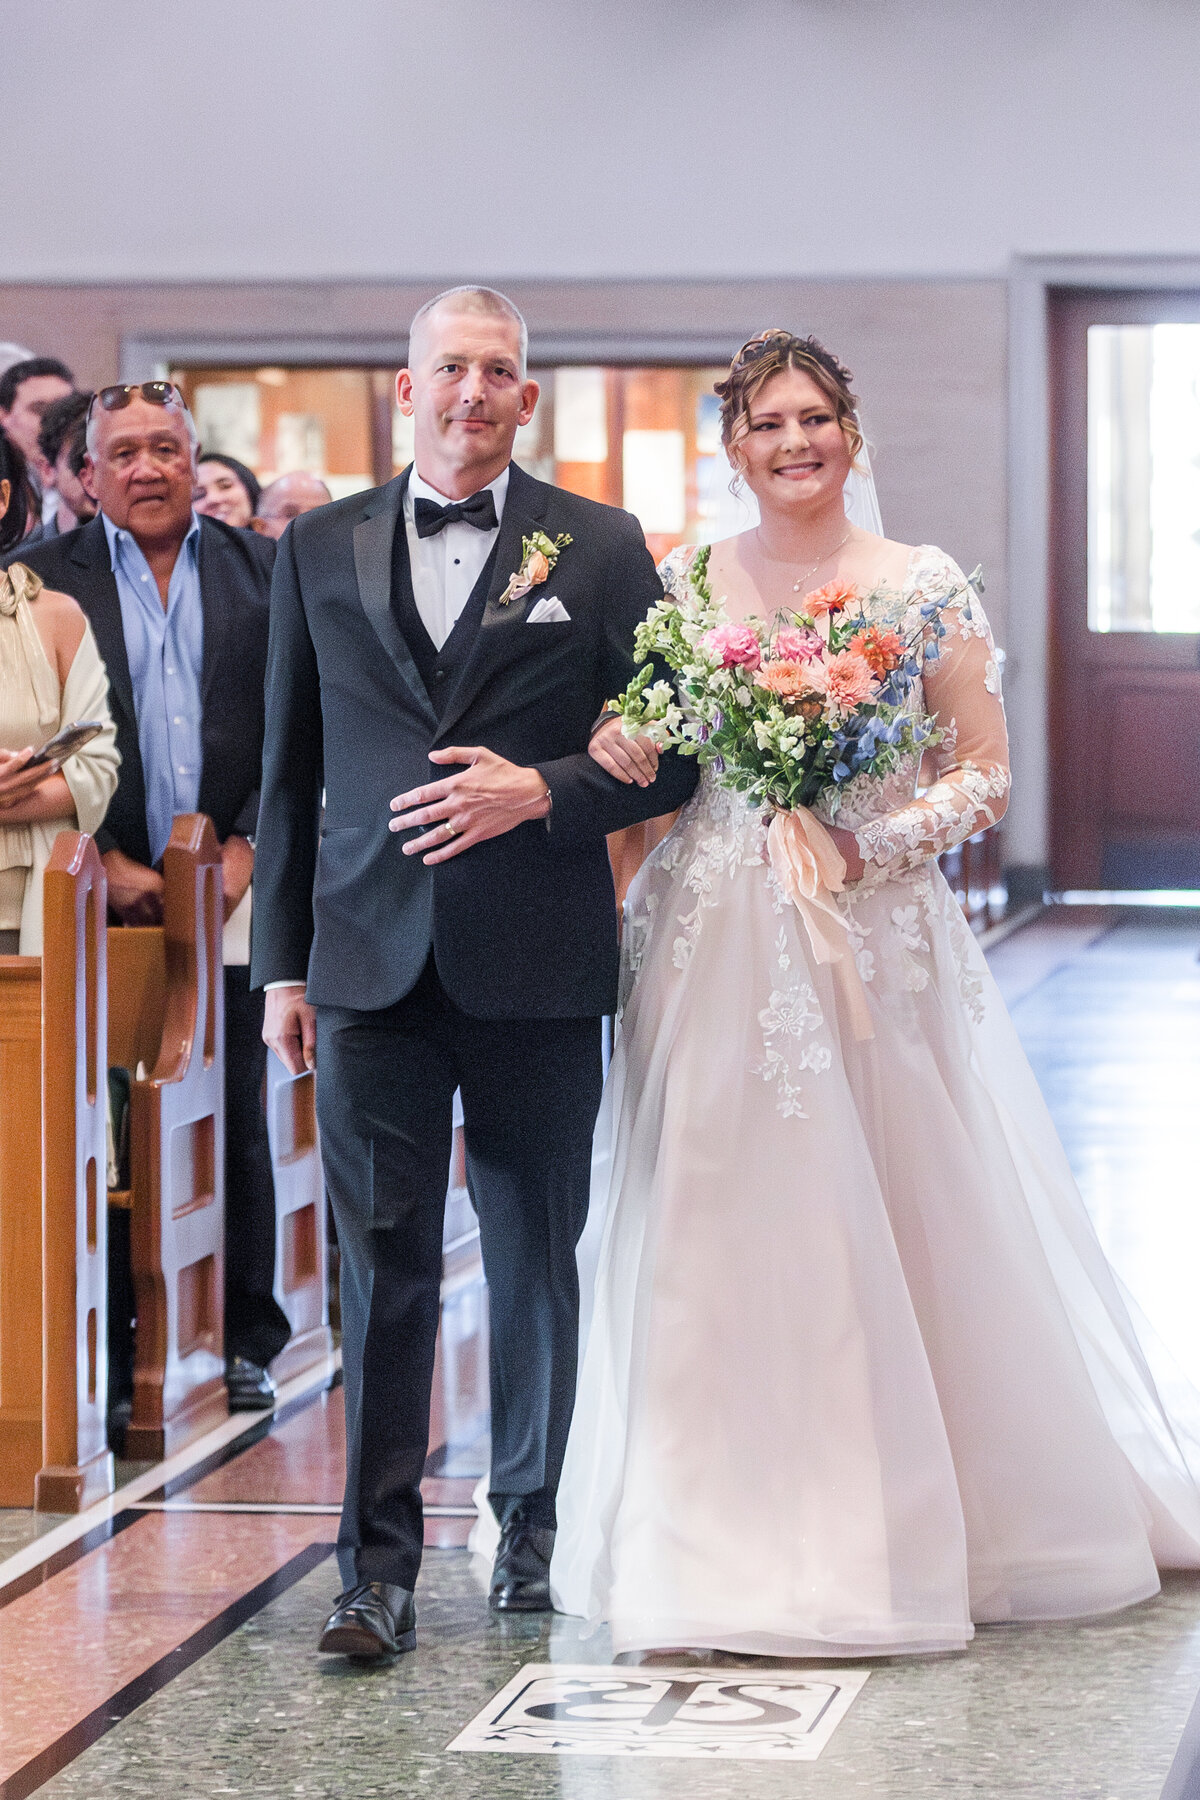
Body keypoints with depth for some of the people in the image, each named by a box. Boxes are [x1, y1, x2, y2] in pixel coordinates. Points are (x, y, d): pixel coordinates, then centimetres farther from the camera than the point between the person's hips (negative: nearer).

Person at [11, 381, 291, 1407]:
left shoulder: (264, 573, 8)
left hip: (232, 892, 1)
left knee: (236, 1121, 6)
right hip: (105, 894, -1)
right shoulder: (43, 579, 3)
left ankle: (242, 1340, 13)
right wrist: (104, 862, -9)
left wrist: (247, 850, -6)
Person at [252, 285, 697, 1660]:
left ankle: (533, 1526, 23)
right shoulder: (319, 550, 10)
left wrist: (543, 792, -14)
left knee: (537, 1262, 8)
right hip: (370, 966, 1)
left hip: (535, 970, -1)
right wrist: (282, 963, 8)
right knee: (381, 1266, -2)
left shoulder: (599, 549, 4)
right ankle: (378, 1568, -1)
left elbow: (671, 755, 3)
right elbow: (288, 772, 12)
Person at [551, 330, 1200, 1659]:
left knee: (893, 1224, 0)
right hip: (717, 940, 2)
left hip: (871, 935, -2)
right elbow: (644, 742, 14)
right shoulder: (689, 581, 8)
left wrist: (864, 842, -13)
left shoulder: (924, 587, 2)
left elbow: (983, 774, 1)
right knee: (725, 1230, -1)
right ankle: (740, 1534, 7)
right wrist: (613, 746, -9)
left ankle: (906, 1526, 14)